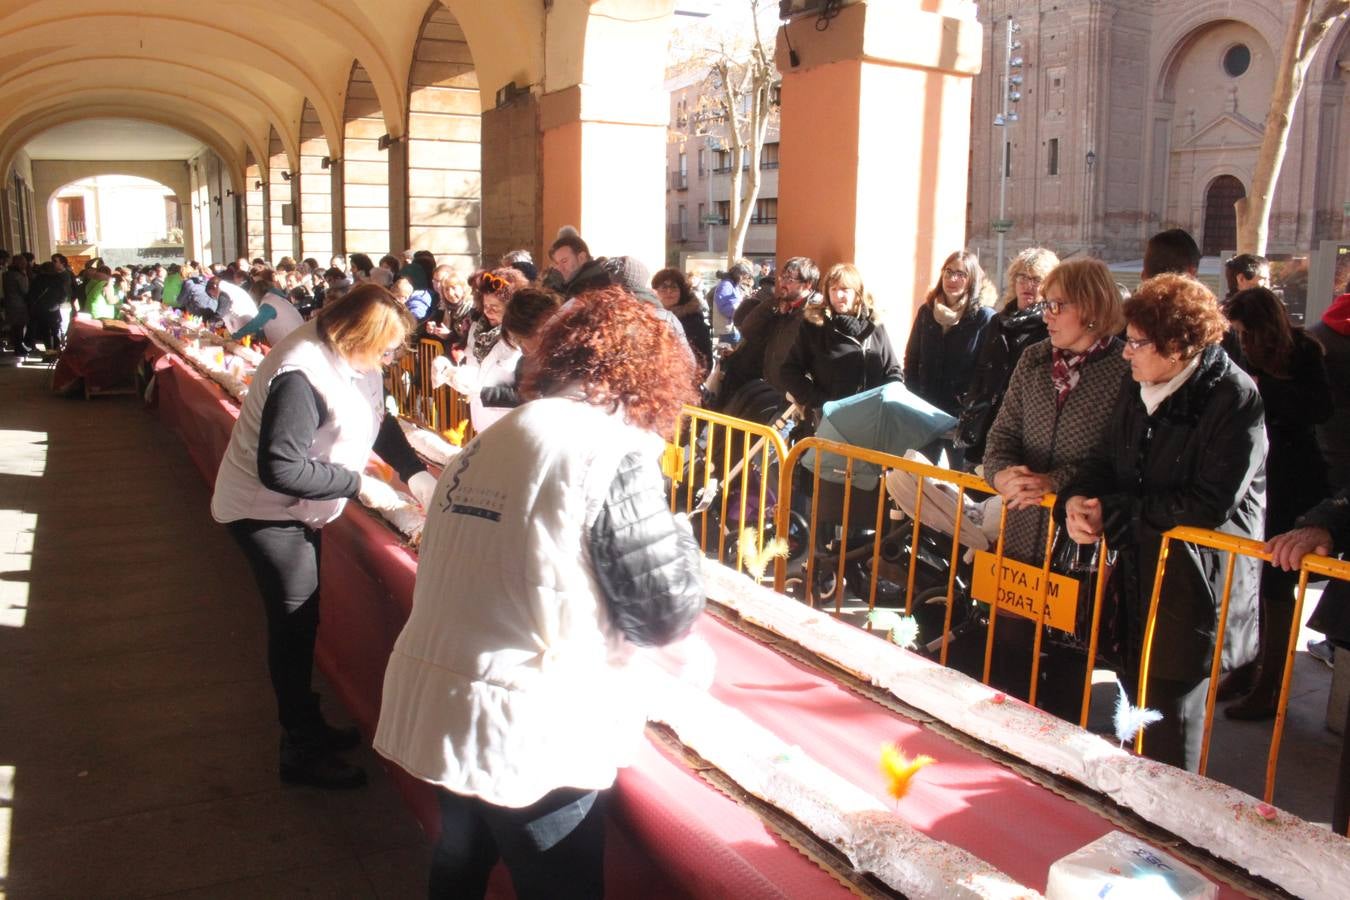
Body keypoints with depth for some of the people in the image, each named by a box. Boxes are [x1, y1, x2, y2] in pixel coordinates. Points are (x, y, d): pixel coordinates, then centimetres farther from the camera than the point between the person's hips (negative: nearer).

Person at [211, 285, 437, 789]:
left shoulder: (350, 359, -4)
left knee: (301, 620, 18)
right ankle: (303, 751, 9)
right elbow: (280, 469, -33)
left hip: (299, 510, 9)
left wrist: (414, 471, -5)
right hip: (265, 512, -9)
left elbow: (378, 419, 9)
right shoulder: (302, 376, -32)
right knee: (294, 623, -3)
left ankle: (305, 726, 33)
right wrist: (357, 485, -27)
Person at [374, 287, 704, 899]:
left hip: (428, 705, 8)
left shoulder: (490, 438, 8)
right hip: (528, 733, -8)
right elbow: (667, 616, -11)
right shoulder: (614, 450, -14)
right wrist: (673, 530, 7)